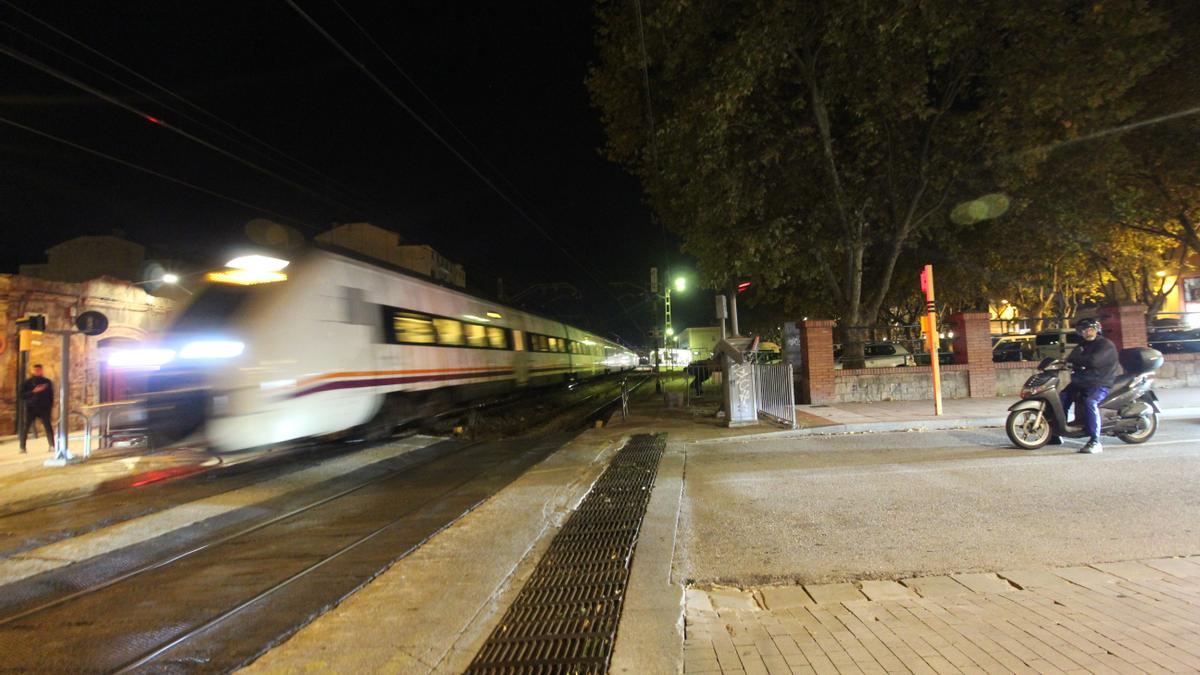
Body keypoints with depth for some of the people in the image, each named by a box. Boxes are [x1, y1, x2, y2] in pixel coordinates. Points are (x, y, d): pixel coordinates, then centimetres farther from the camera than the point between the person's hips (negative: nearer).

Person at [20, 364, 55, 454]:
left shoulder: (47, 382, 9)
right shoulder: (27, 383, 6)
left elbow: (51, 395, 11)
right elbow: (22, 396, -2)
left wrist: (50, 406, 2)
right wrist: (33, 391, -17)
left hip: (44, 408, 0)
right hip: (31, 408, 0)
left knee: (47, 426, -8)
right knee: (25, 427, -6)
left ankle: (52, 446, -8)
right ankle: (22, 447, 2)